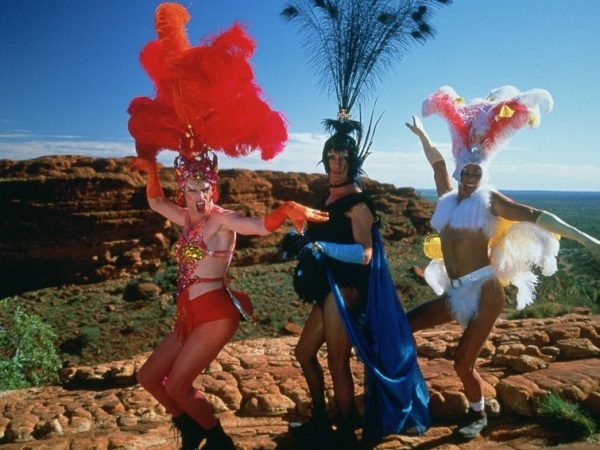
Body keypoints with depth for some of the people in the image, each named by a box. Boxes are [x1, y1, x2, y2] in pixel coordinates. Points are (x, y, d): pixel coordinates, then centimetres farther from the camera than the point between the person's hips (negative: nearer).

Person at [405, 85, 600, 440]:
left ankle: (478, 416, 26)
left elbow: (537, 216, -8)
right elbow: (437, 161, 23)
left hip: (484, 291, -6)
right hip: (455, 293, 6)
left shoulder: (489, 199, -4)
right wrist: (421, 134, 35)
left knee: (463, 364, -2)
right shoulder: (448, 198, 9)